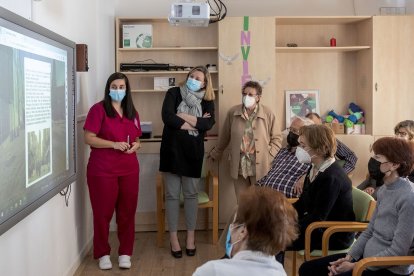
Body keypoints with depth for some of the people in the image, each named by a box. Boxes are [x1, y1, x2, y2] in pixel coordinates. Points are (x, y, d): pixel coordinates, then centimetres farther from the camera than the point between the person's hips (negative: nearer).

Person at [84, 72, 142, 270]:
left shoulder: (132, 112, 12)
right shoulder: (98, 109, -5)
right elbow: (89, 138, -11)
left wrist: (136, 145, -4)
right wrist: (114, 144, -20)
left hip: (129, 170, 5)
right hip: (102, 170, -4)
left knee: (127, 212, 8)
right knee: (103, 213, 4)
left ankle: (125, 253, 21)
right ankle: (103, 254, 19)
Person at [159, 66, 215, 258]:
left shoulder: (207, 100, 5)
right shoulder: (174, 93, -1)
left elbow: (209, 123, -10)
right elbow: (167, 117, -15)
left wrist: (184, 117, -15)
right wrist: (195, 122, -10)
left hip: (193, 151, 2)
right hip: (172, 149, -2)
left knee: (191, 194, 9)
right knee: (172, 194, 4)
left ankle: (190, 236, 21)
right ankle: (173, 238, 14)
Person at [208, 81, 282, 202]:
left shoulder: (268, 113, -2)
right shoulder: (233, 112, 2)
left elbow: (276, 138, 5)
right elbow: (224, 136, 14)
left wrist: (269, 157, -4)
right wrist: (216, 153, 23)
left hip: (260, 167, -1)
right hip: (239, 166, 2)